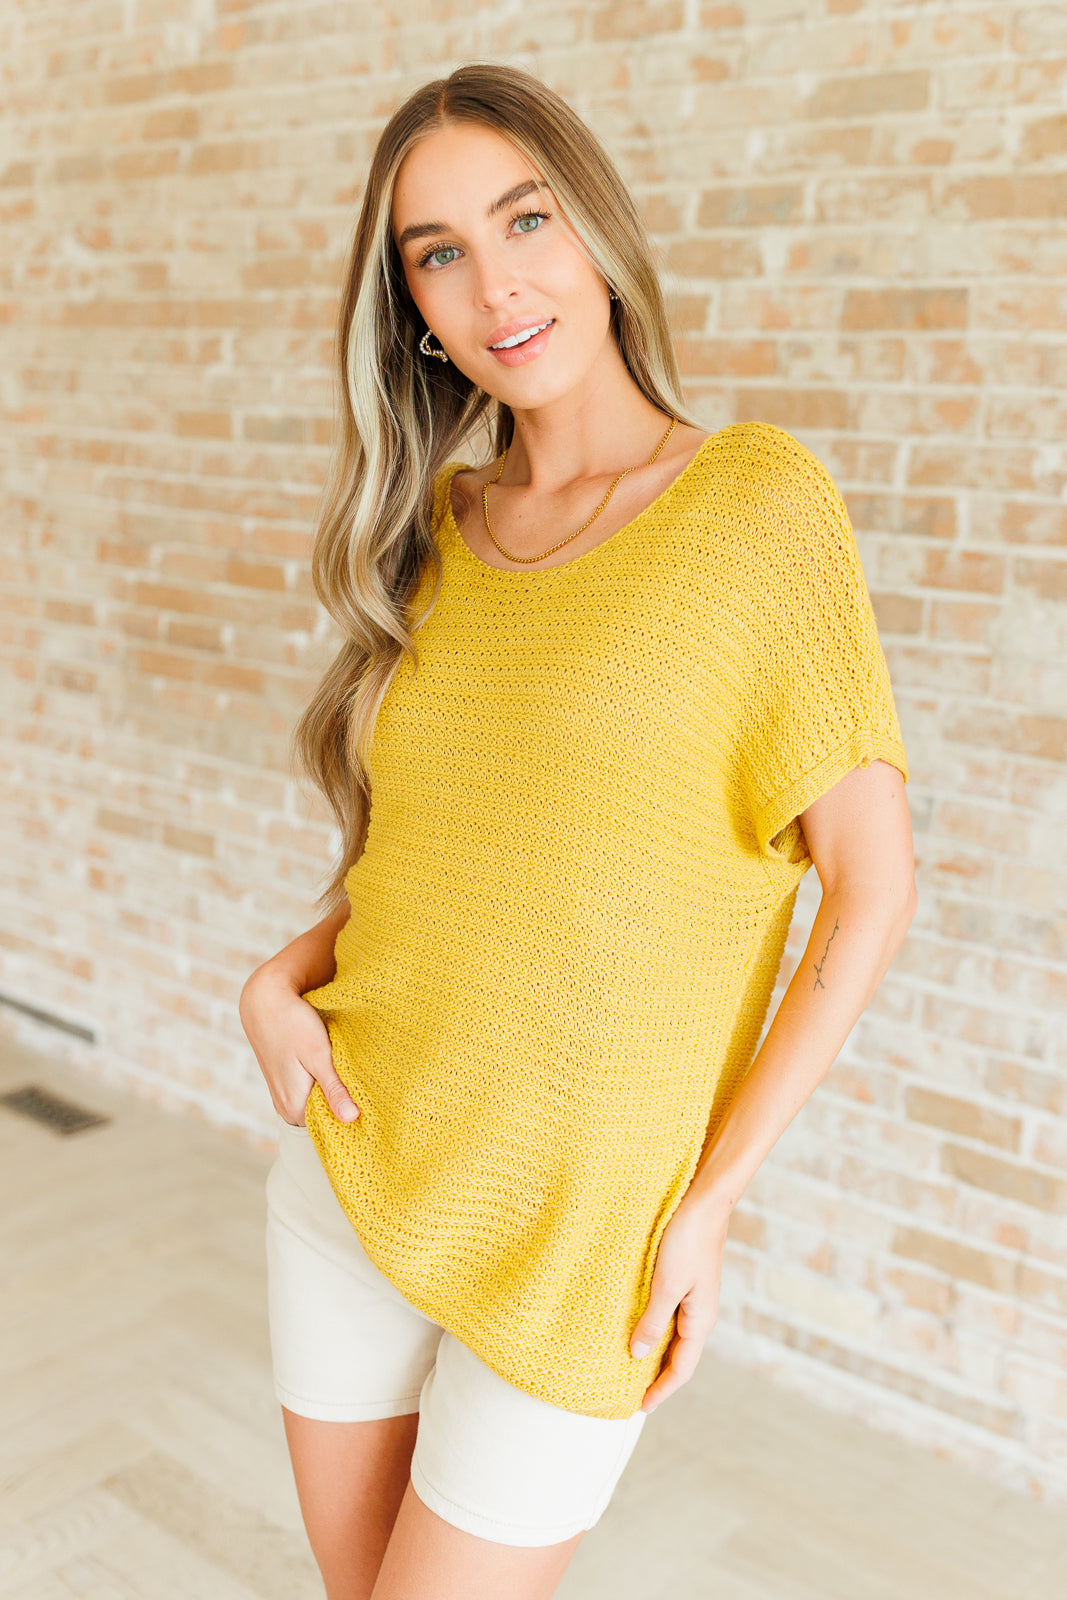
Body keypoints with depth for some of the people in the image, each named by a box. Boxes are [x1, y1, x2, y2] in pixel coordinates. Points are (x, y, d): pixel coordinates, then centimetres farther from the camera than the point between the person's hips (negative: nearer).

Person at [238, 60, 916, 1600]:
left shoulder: (757, 493, -11)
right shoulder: (436, 529, 4)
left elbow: (874, 879, -11)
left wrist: (710, 1199, -12)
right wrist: (282, 977, -4)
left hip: (577, 1243, -5)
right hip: (351, 1180, 5)